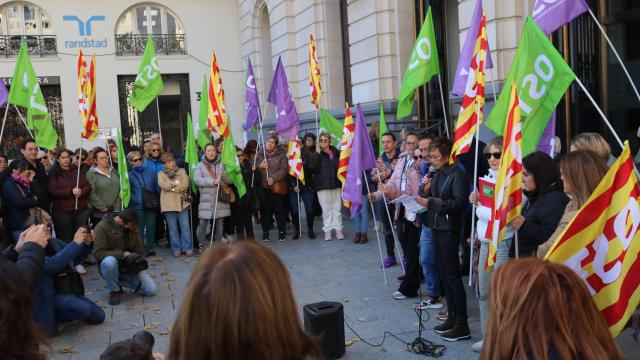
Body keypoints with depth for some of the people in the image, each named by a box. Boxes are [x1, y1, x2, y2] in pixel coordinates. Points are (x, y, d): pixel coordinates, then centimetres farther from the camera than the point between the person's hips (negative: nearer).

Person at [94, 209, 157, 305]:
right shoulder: (102, 227, -16)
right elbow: (98, 252, -22)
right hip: (112, 265, -4)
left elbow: (140, 248, 7)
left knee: (151, 290, -11)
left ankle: (120, 282, 14)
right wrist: (122, 254, -28)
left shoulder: (132, 227, 1)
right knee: (109, 261, -41)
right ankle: (114, 291, -13)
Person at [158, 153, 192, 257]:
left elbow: (185, 184, -5)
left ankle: (187, 248, 7)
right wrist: (176, 183, -6)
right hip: (169, 204, 0)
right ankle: (176, 249, 12)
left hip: (182, 202, 0)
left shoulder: (181, 171, 11)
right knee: (173, 228, 4)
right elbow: (163, 185, -11)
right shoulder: (161, 174, 9)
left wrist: (172, 188, -8)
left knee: (185, 227, -1)